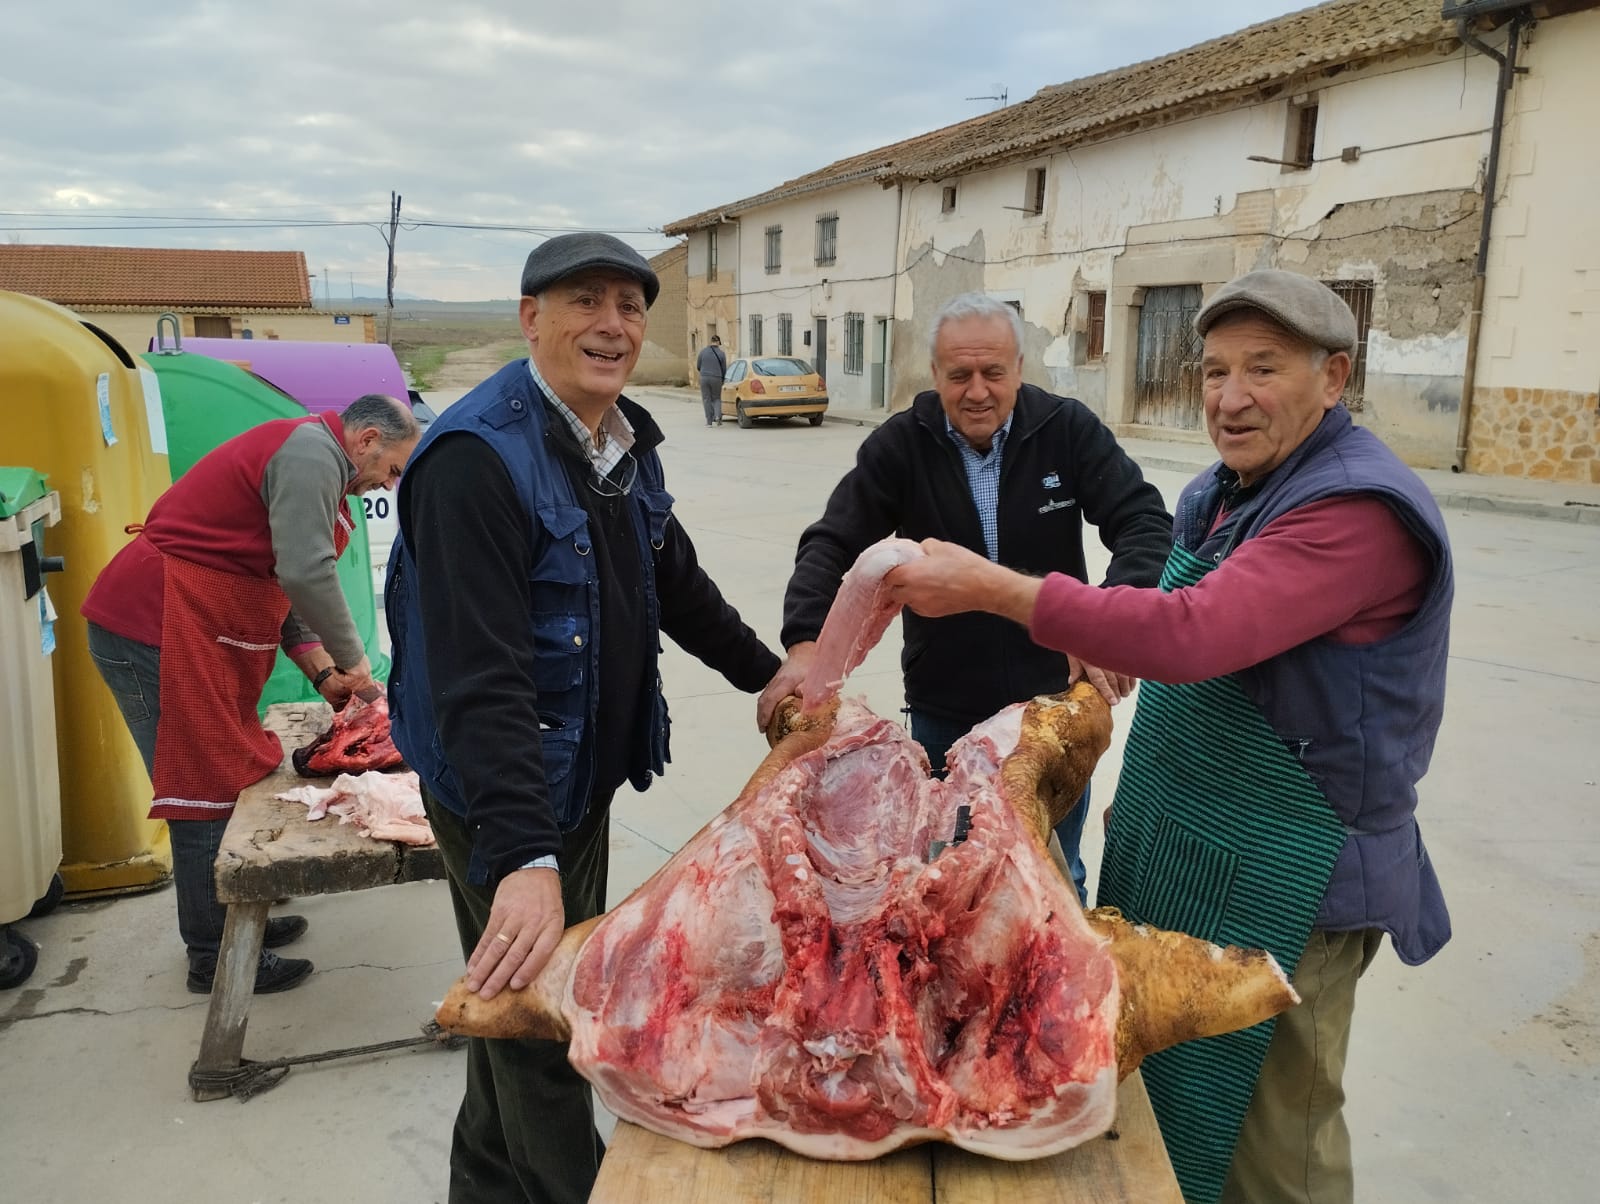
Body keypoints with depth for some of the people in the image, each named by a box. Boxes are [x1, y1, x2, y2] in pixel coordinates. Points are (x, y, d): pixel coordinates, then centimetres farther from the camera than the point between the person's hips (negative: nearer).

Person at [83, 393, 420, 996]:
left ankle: (231, 920, 28)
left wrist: (325, 673, 11)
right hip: (159, 630, -11)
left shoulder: (309, 461, 20)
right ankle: (214, 955, 7)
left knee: (224, 783, 16)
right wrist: (351, 659, -10)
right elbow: (306, 574, -23)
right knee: (205, 793, -4)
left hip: (192, 636, 11)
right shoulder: (312, 451, -14)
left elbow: (283, 586, 20)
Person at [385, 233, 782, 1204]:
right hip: (500, 796, -9)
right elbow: (480, 679, -32)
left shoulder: (626, 444, 4)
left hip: (584, 774, 9)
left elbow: (678, 584, 19)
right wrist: (524, 858, -39)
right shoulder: (479, 457, -24)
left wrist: (768, 673, 25)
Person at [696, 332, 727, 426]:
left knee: (707, 399, 8)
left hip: (704, 378, 0)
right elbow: (724, 369, 4)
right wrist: (722, 379, 22)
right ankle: (717, 416, -9)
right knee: (716, 398, 14)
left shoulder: (703, 351, 0)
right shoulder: (721, 353, -2)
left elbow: (698, 367, 6)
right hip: (716, 378, 0)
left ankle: (709, 421, 6)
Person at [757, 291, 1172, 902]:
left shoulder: (1069, 430, -9)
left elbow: (1146, 525, -14)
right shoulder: (902, 445, -7)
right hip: (941, 708, 1)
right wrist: (805, 641, -28)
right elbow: (832, 543, -11)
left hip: (1055, 697, 0)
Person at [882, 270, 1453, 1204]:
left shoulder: (1362, 509, -23)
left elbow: (1191, 635, -34)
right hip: (1175, 845, 9)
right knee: (1148, 1081, 23)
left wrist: (989, 586, -33)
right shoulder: (1220, 494, 7)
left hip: (1282, 879, -9)